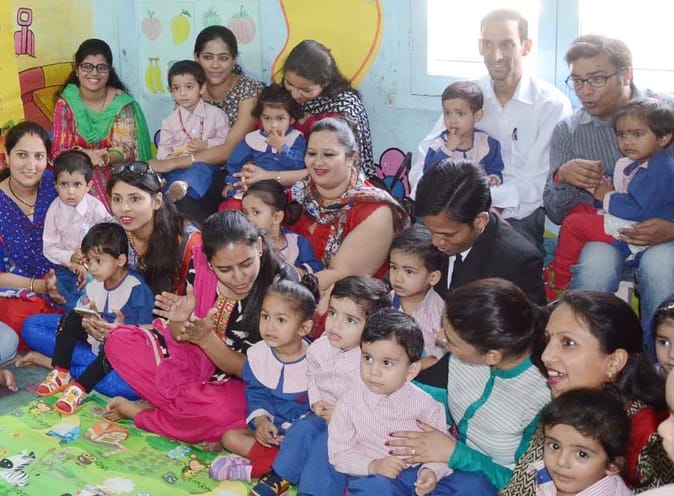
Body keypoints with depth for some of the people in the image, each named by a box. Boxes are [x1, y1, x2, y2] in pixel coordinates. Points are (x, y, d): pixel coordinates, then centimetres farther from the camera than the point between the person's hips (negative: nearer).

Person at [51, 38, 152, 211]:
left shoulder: (122, 103, -3)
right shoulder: (65, 104, -1)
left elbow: (126, 148, -9)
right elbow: (58, 151, -5)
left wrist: (105, 158, -31)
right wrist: (83, 155, -27)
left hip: (115, 171, 0)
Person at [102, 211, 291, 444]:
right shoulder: (200, 262, -13)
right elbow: (180, 336, -2)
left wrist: (205, 338, -31)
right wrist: (180, 320, -26)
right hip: (193, 362, 4)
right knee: (119, 340, -9)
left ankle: (137, 411, -7)